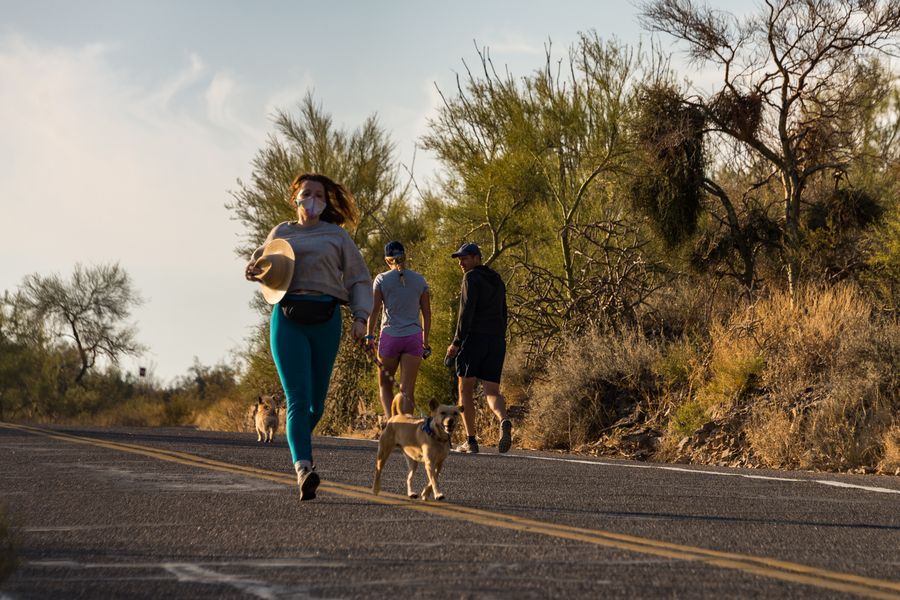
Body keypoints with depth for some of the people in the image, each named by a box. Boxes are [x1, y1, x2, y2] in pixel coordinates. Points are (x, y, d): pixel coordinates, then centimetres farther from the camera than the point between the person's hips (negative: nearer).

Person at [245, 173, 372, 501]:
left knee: (317, 399, 4)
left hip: (325, 318, 1)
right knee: (298, 398, -14)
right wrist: (258, 268, 3)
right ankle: (303, 470, -24)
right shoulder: (281, 232, 16)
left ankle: (300, 436, 37)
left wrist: (361, 317, -3)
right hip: (288, 317, -1)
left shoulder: (336, 235, 13)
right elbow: (253, 268, 28)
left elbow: (359, 279, 12)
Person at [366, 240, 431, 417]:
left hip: (390, 336, -1)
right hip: (414, 337, 1)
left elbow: (374, 310, -5)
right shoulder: (419, 280, 6)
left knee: (385, 385, 14)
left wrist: (370, 335, 5)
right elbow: (427, 313, 7)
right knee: (407, 390, 0)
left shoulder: (382, 279, 0)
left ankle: (390, 420, -6)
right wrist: (425, 342, 14)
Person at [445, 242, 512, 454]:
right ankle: (504, 421, -32)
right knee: (492, 391, 0)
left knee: (466, 389, 7)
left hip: (474, 338, -6)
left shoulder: (471, 278, -5)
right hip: (497, 341, 6)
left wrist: (456, 343, -14)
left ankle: (471, 441, 5)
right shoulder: (497, 281, 19)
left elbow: (467, 311, -15)